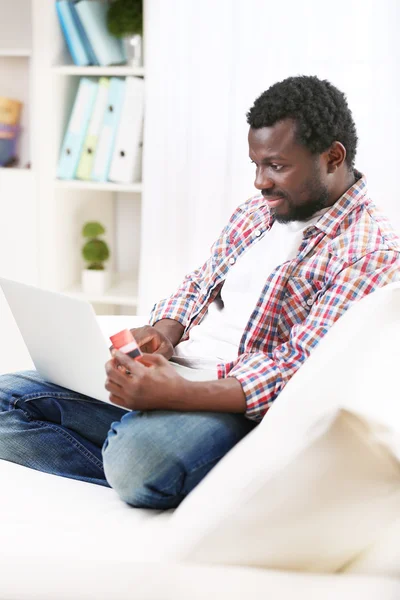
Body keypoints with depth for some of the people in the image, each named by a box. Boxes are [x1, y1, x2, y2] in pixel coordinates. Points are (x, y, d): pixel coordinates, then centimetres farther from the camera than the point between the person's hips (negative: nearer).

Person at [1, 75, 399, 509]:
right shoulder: (255, 212, 16)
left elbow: (300, 373, -19)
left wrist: (174, 393, -30)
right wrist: (162, 333, -2)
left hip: (234, 402, -8)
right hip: (167, 372, 8)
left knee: (139, 452, -40)